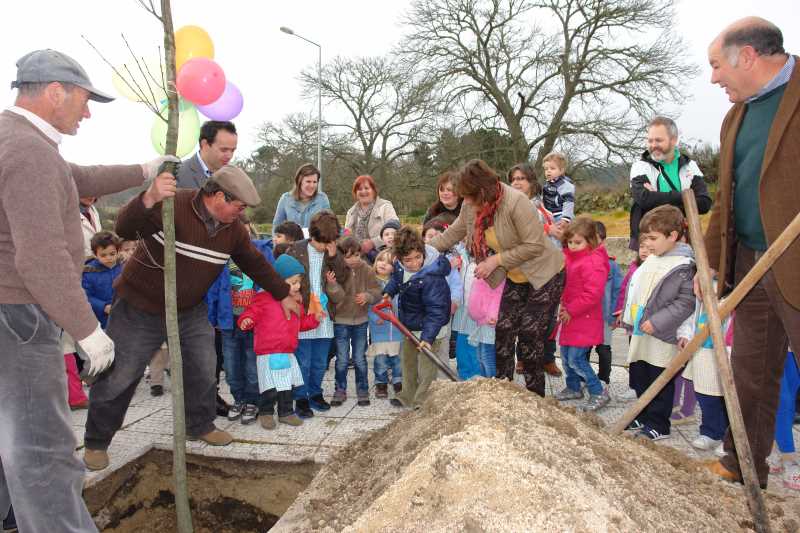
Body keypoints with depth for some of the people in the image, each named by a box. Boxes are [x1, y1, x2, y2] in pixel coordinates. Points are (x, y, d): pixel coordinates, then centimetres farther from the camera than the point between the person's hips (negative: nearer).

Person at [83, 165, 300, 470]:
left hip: (191, 311, 6)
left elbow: (255, 263, 9)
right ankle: (96, 443, 24)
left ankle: (200, 425, 32)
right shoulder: (172, 205, -24)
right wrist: (149, 200, -55)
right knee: (117, 377, 3)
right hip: (139, 309, -5)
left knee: (204, 372, 9)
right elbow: (124, 229, -35)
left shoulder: (233, 229, -4)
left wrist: (283, 295, 16)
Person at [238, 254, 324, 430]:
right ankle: (266, 413, 18)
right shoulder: (264, 299, -11)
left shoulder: (296, 302, 11)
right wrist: (246, 321, -29)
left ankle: (286, 412, 29)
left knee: (287, 386, 14)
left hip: (288, 353, 6)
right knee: (271, 389, -4)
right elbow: (251, 313, -9)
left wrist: (314, 318, 7)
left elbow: (301, 323, 20)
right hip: (269, 354, -6)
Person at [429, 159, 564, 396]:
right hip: (515, 277, 6)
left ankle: (535, 397, 11)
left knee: (530, 335, -7)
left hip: (545, 274, -6)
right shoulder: (471, 205, -8)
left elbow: (534, 246, -27)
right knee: (503, 331, 1)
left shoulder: (516, 202, -29)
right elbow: (453, 233, 7)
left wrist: (496, 260, -25)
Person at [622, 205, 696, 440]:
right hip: (640, 333, 8)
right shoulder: (652, 259, 8)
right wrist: (629, 314, 15)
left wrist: (656, 322, -20)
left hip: (662, 338, -8)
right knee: (639, 378, 18)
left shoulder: (683, 266, -16)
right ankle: (643, 417, 33)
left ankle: (658, 424, 19)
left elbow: (686, 302, -19)